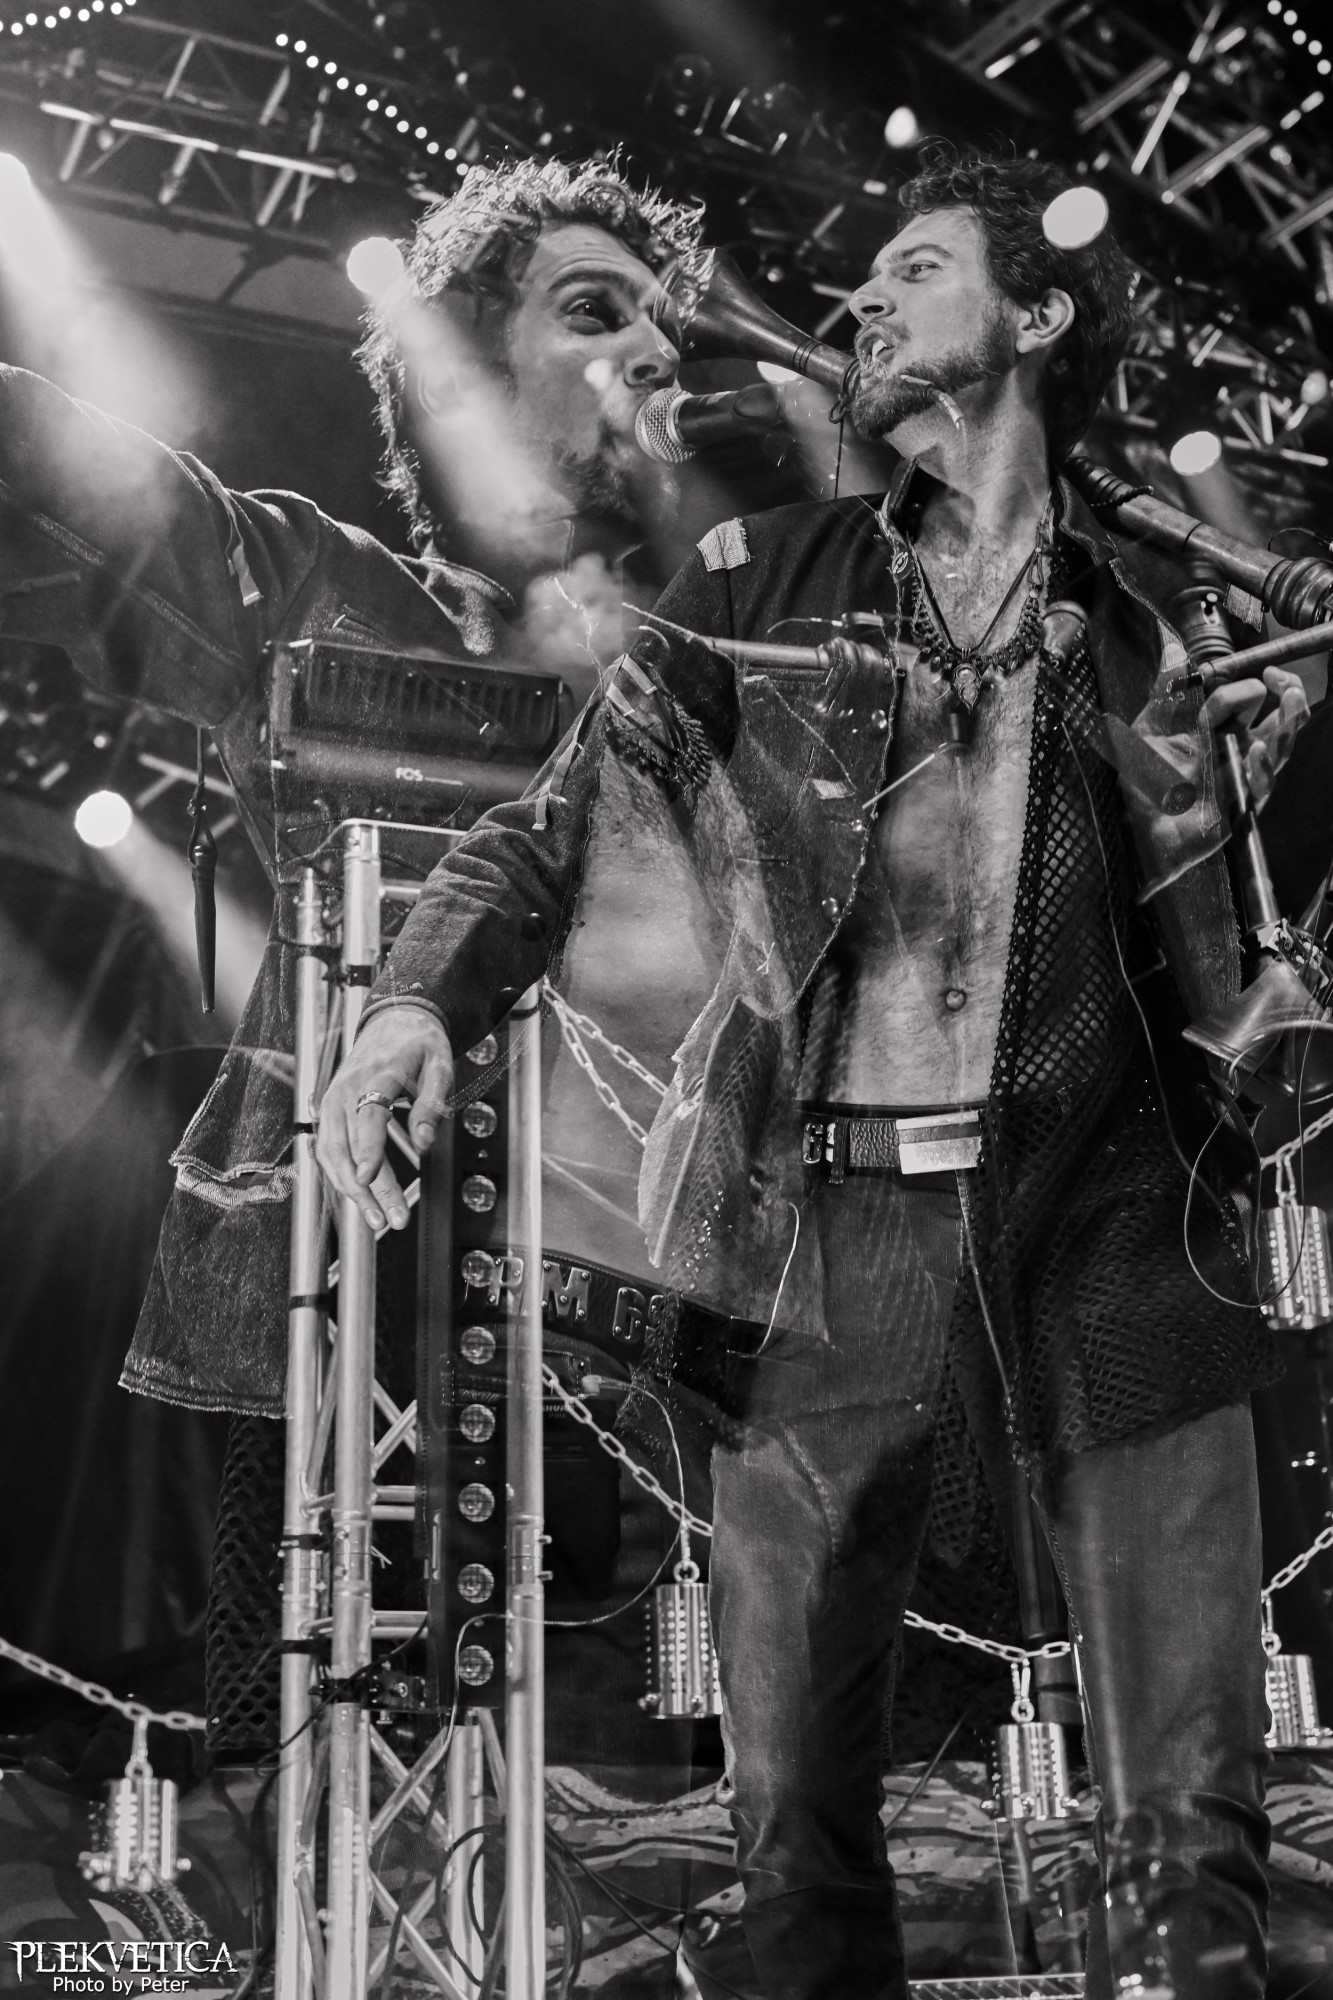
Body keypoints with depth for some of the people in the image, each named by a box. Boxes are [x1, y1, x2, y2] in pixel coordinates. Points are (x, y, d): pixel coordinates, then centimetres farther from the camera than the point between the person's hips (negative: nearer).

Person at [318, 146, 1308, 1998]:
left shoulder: (1153, 616, 12)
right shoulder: (755, 581, 11)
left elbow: (1210, 973, 15)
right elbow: (560, 822, 4)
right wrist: (421, 995, -11)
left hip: (1101, 1224, 1)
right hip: (821, 1234, 0)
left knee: (1193, 1837, 1)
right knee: (797, 1828, 8)